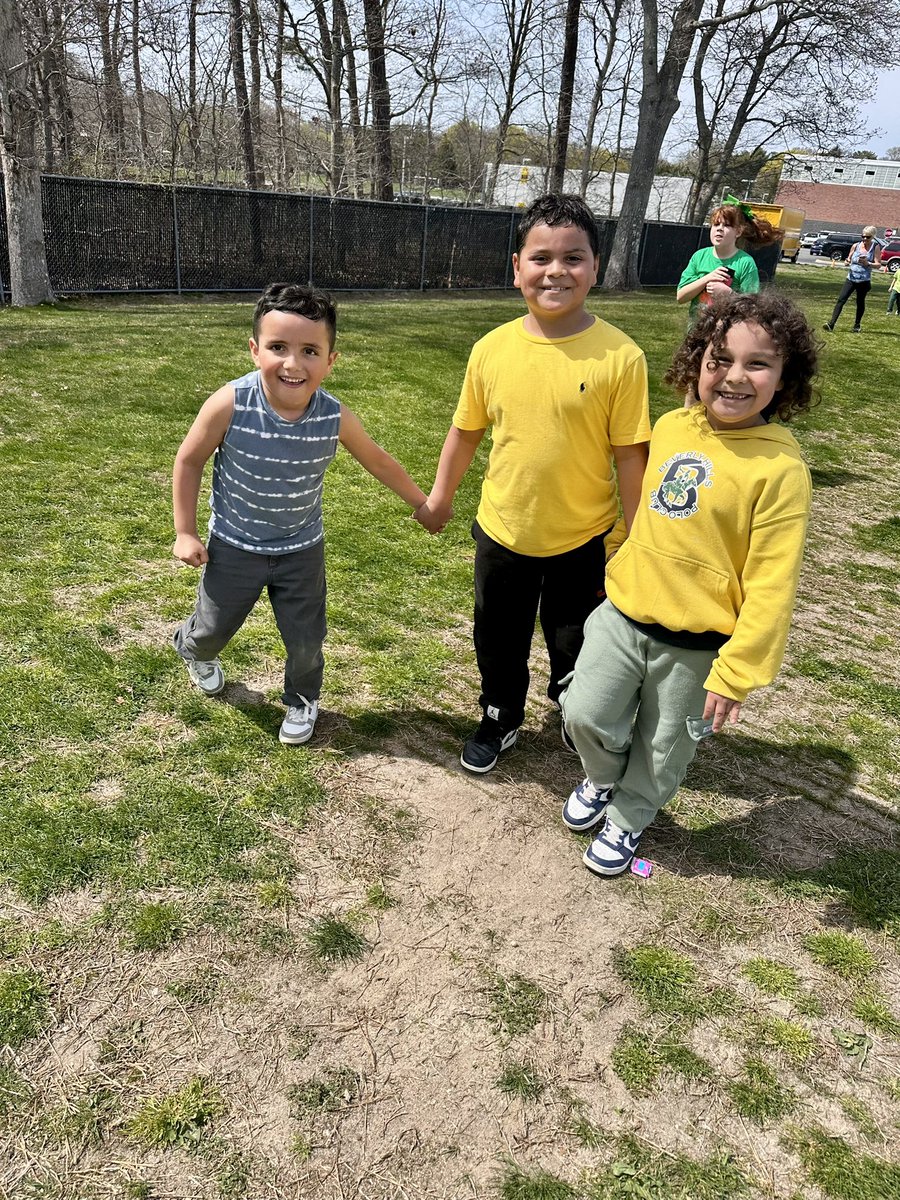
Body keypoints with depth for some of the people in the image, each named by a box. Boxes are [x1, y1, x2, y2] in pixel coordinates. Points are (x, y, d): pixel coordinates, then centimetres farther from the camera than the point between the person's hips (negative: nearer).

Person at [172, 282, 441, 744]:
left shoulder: (335, 417, -21)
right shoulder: (230, 405, -27)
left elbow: (378, 461, -1)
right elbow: (189, 461, -11)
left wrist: (420, 503, 10)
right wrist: (185, 533, -8)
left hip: (302, 549, 1)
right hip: (234, 546, -1)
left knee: (305, 639, 11)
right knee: (213, 627, 19)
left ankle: (302, 699, 43)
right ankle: (195, 650, 58)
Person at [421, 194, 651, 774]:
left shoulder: (620, 356, -17)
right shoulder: (492, 349, -9)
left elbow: (631, 455, -12)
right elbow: (466, 430, 5)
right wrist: (441, 496, 15)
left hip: (582, 539, -2)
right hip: (501, 532, 3)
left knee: (576, 646, 17)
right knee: (498, 640, 21)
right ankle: (501, 720, 48)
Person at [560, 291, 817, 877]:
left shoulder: (780, 468, -18)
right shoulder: (671, 427, -2)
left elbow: (770, 585, -16)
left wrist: (736, 672, -16)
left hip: (697, 645, -4)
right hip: (624, 612, 4)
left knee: (662, 750, 15)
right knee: (585, 714, 9)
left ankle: (627, 818, 43)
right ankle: (604, 778, 42)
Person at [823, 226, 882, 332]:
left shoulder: (876, 247, -1)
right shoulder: (856, 246, 6)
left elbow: (878, 264, -6)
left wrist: (867, 263, -24)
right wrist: (847, 262, -7)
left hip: (864, 280, -2)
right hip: (851, 278, 2)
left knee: (860, 302, 8)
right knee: (841, 300, -11)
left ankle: (857, 325, 23)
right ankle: (831, 324, -17)